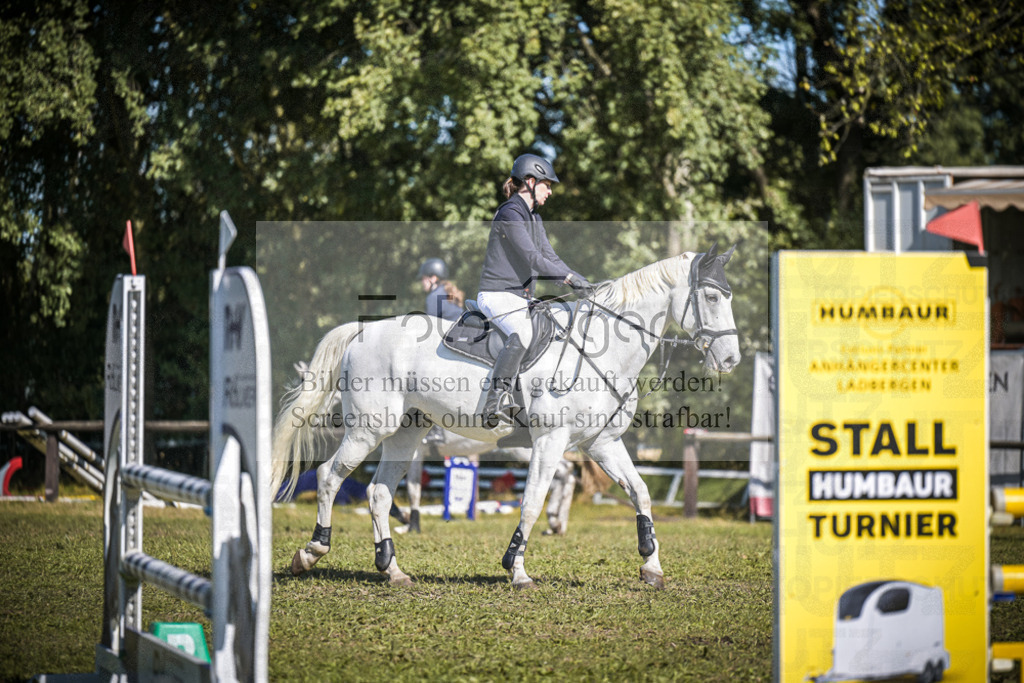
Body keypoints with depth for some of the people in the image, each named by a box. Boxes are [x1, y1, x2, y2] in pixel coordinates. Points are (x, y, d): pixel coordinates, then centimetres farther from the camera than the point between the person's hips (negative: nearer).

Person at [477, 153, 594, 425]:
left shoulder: (533, 217, 17)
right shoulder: (510, 214, -14)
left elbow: (549, 257, 17)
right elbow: (533, 258, -21)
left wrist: (582, 282, 4)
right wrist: (570, 278, -21)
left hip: (521, 296, 11)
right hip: (498, 294, -11)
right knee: (523, 331, -37)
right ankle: (496, 398, -37)